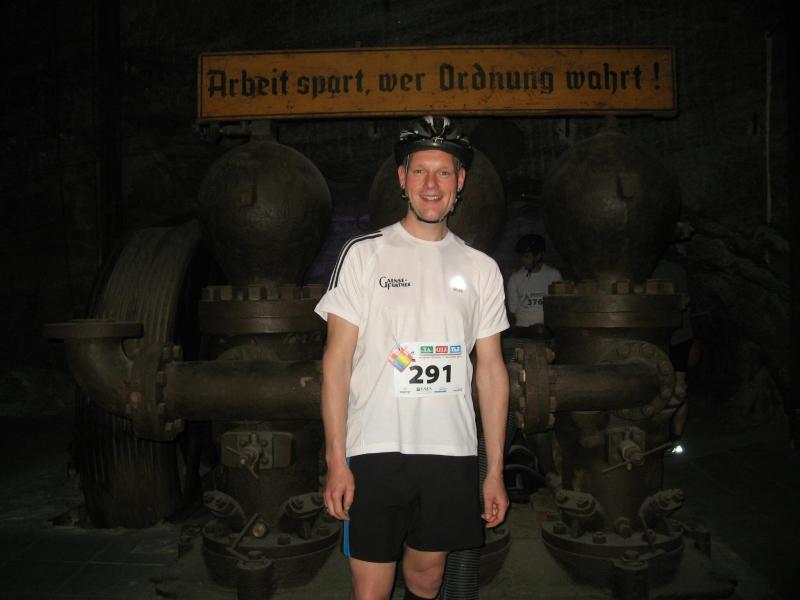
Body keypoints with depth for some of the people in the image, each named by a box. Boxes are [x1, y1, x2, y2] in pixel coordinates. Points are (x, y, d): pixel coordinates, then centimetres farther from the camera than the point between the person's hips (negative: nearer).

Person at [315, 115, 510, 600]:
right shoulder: (364, 254, -1)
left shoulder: (481, 268, 8)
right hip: (375, 450, -2)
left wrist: (495, 471, 6)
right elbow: (338, 360, -3)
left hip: (452, 452, 3)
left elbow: (492, 370, 8)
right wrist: (337, 459, -10)